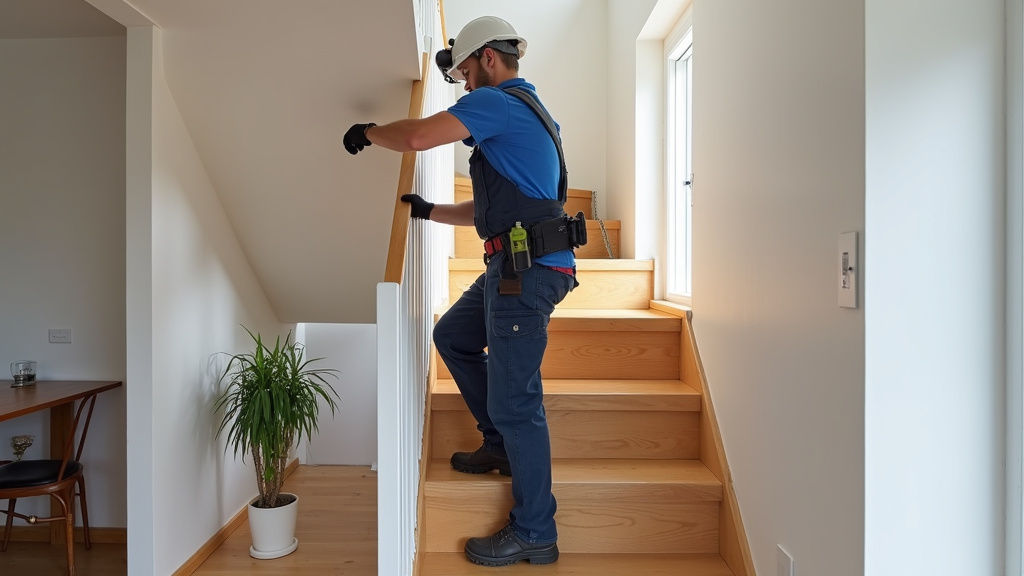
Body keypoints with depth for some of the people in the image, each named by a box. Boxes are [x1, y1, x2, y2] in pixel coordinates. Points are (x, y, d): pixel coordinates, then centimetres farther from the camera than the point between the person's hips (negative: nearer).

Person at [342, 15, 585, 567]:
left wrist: (367, 132, 1)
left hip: (527, 268, -10)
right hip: (516, 265, 10)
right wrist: (428, 211, 26)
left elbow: (419, 136, -19)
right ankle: (501, 445, 29)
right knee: (452, 337, 23)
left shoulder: (497, 101, -7)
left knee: (514, 402, -4)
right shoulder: (527, 109, 24)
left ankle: (534, 535, 10)